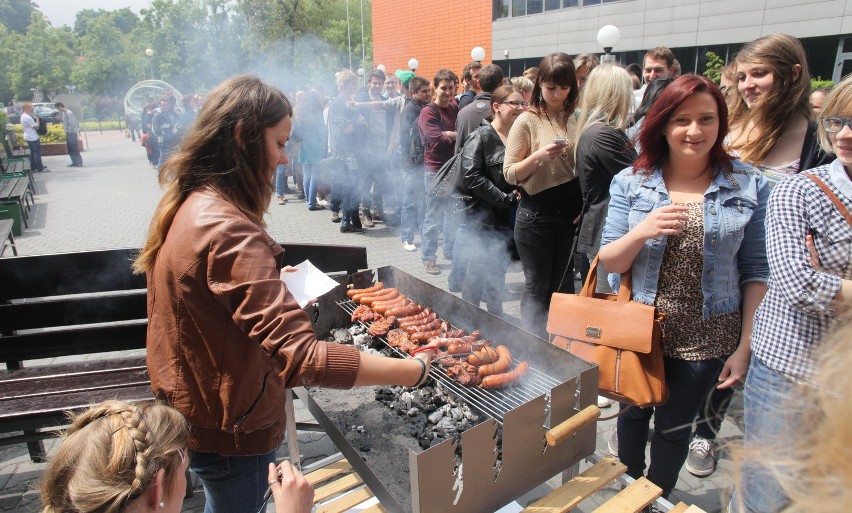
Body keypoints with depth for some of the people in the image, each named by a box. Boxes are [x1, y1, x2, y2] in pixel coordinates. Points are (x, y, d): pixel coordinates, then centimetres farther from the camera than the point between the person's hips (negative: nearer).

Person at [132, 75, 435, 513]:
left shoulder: (185, 205, -1)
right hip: (230, 429, -8)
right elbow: (302, 357, -40)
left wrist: (267, 279, 9)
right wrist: (416, 370, -35)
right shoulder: (228, 230, -33)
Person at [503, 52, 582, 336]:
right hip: (536, 214, -4)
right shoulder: (528, 121, -6)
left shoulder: (576, 119, 7)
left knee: (563, 285, 14)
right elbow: (510, 174, -8)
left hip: (570, 214, 5)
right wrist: (539, 156, -25)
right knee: (537, 286, 5)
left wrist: (584, 206, 3)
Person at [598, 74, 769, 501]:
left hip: (706, 337, 0)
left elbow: (756, 272, -2)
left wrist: (745, 345, -5)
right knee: (633, 413, 19)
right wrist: (642, 232, -27)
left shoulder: (749, 186, -5)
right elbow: (609, 263, -7)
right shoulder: (631, 182, -5)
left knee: (674, 427, 14)